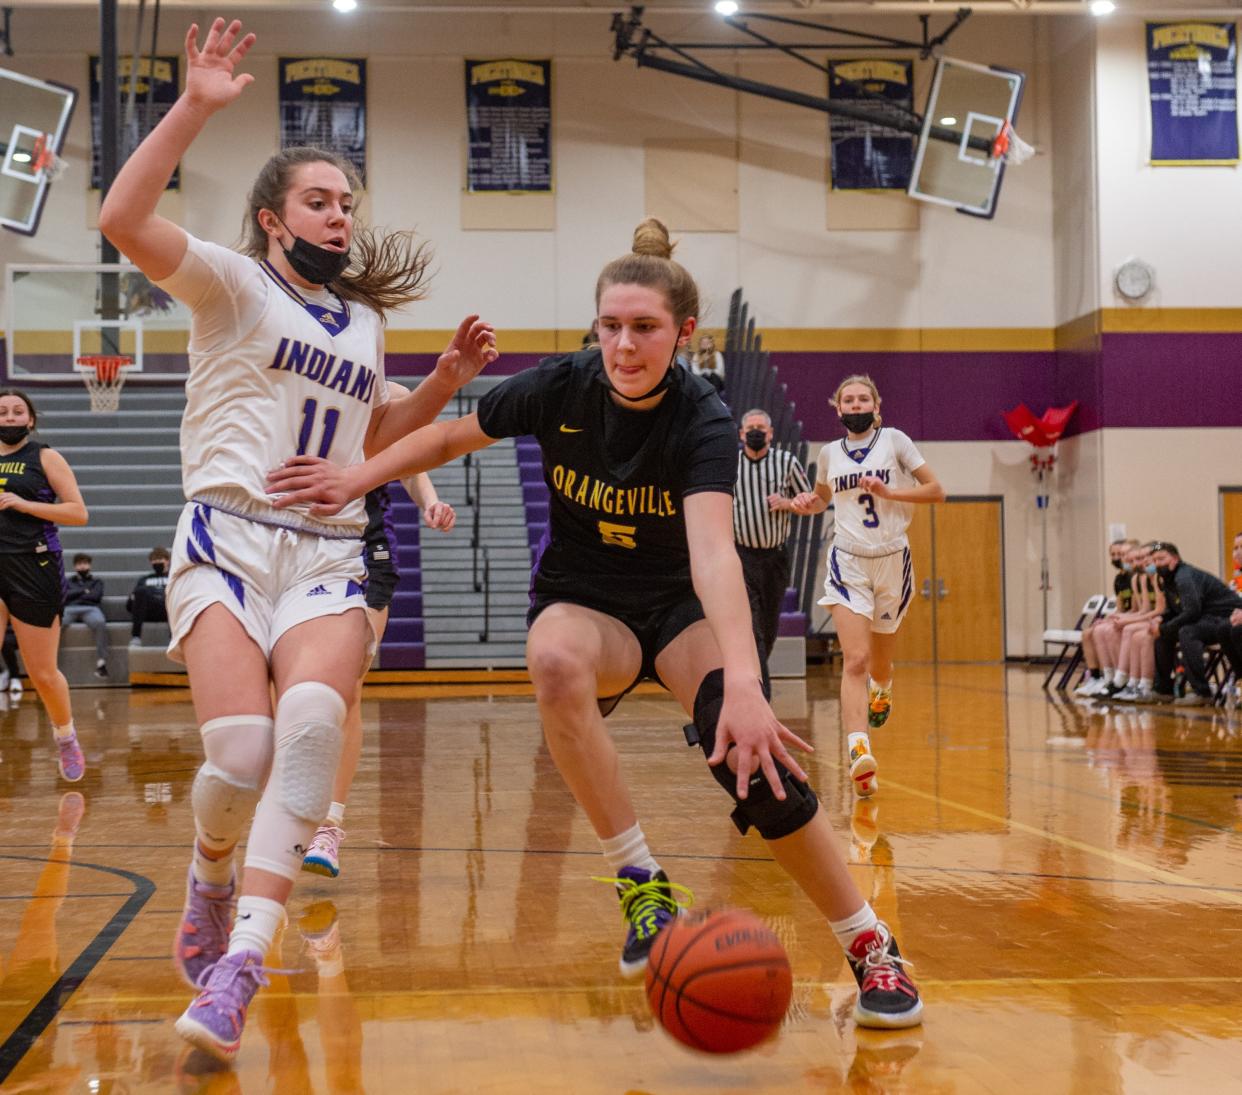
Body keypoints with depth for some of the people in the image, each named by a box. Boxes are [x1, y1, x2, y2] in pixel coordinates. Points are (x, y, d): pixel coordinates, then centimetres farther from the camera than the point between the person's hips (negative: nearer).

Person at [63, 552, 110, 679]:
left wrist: (76, 595, 10)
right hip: (69, 609, 1)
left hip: (90, 608, -1)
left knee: (100, 623, -41)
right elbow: (64, 595, 13)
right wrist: (84, 592, 9)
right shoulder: (68, 581, 34)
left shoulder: (97, 581, 31)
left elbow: (95, 596, 10)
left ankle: (101, 662, -47)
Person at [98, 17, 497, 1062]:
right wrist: (195, 106, -18)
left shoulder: (366, 322, 21)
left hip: (329, 559, 4)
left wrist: (446, 379, 19)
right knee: (243, 752, -20)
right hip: (228, 543, -3)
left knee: (312, 720, -26)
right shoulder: (233, 284, 5)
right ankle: (211, 876, 17)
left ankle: (240, 964, -31)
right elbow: (124, 219, -12)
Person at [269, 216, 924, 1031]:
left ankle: (871, 947, -11)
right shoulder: (561, 388, -15)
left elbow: (712, 548, -40)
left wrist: (744, 682, -55)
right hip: (580, 599, 2)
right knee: (554, 659, -38)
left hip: (679, 602, -1)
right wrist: (358, 478, -11)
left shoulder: (704, 421, -23)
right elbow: (451, 437, 4)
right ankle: (642, 883, -27)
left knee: (750, 754, -29)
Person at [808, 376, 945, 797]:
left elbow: (936, 491, -4)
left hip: (892, 561, 0)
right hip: (848, 563, 0)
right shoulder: (830, 454, 8)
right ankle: (859, 751, -31)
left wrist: (888, 492, -15)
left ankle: (881, 694, 52)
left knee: (880, 664, 15)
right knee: (855, 660, -18)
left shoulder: (894, 441, -1)